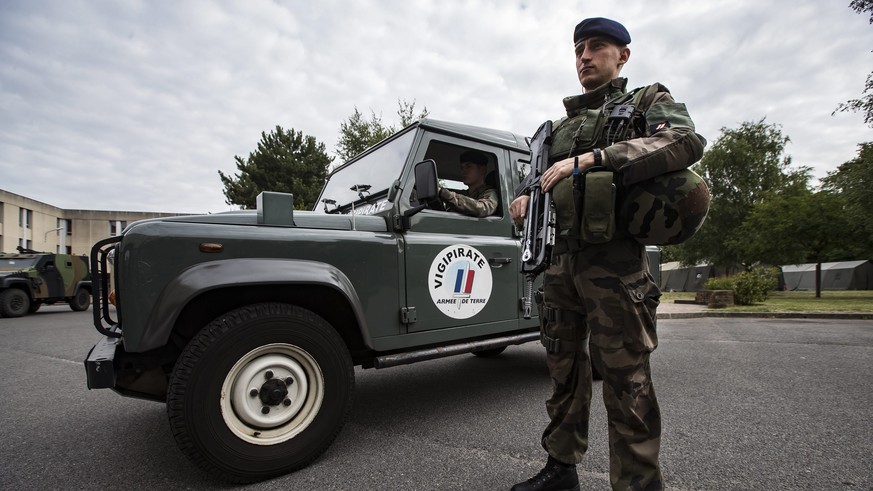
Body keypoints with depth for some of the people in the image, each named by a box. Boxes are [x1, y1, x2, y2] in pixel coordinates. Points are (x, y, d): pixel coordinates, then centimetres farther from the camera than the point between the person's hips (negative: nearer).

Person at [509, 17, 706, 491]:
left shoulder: (648, 100, 9)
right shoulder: (560, 124, 23)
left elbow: (686, 142, -12)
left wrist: (591, 158, -20)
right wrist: (526, 196, 2)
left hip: (613, 260, -5)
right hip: (558, 260, 6)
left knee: (625, 383, -3)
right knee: (563, 368, 13)